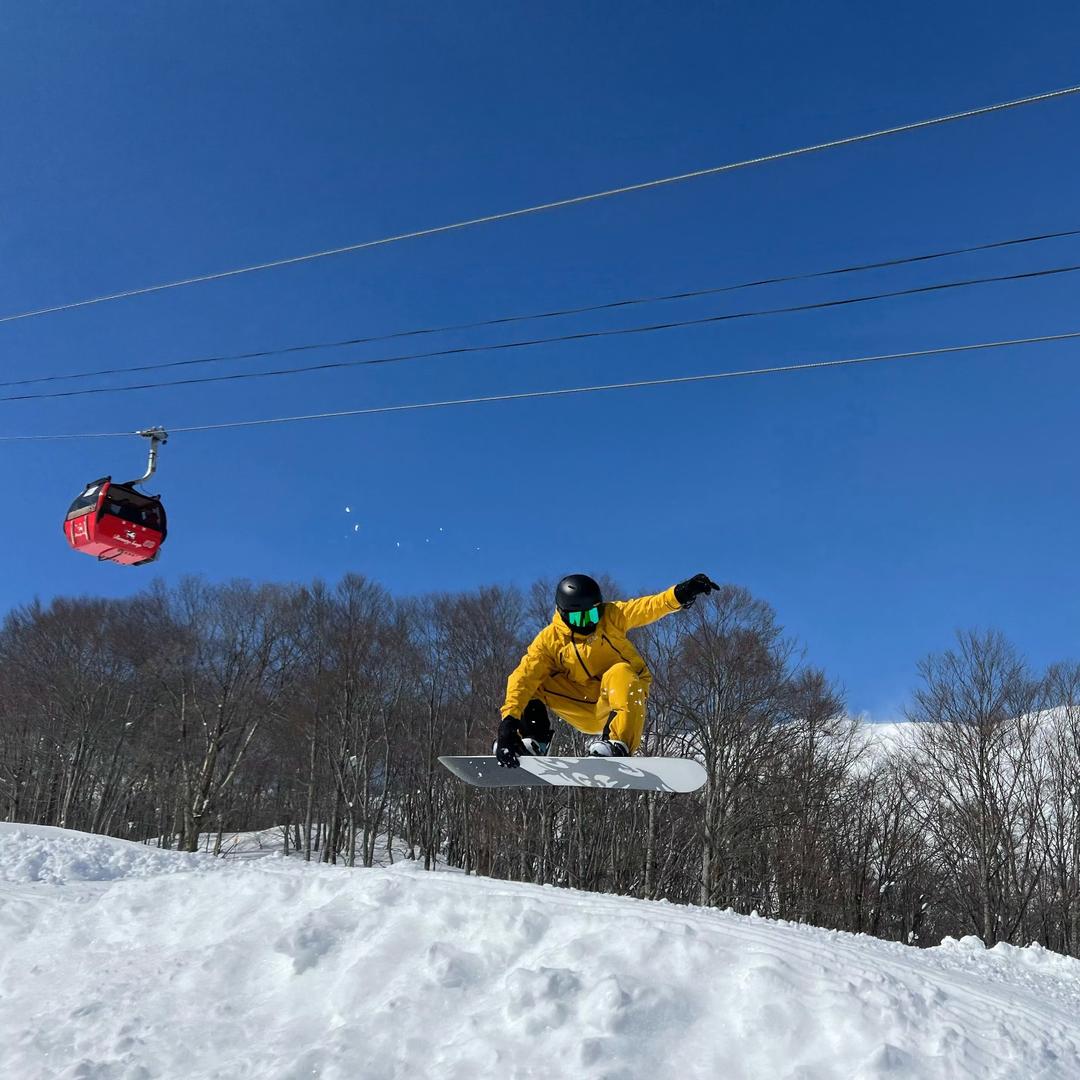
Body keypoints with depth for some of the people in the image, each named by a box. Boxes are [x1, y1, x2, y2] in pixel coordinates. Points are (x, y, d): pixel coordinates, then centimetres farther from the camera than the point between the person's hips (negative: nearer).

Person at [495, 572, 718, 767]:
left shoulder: (611, 615, -7)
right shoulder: (549, 639, -7)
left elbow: (648, 607, -23)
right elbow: (523, 677, -16)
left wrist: (681, 593, -43)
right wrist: (509, 718, -31)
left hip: (622, 699, -1)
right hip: (585, 709, 1)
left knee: (620, 673, -35)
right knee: (530, 678, -13)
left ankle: (618, 743, -42)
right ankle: (534, 739, -10)